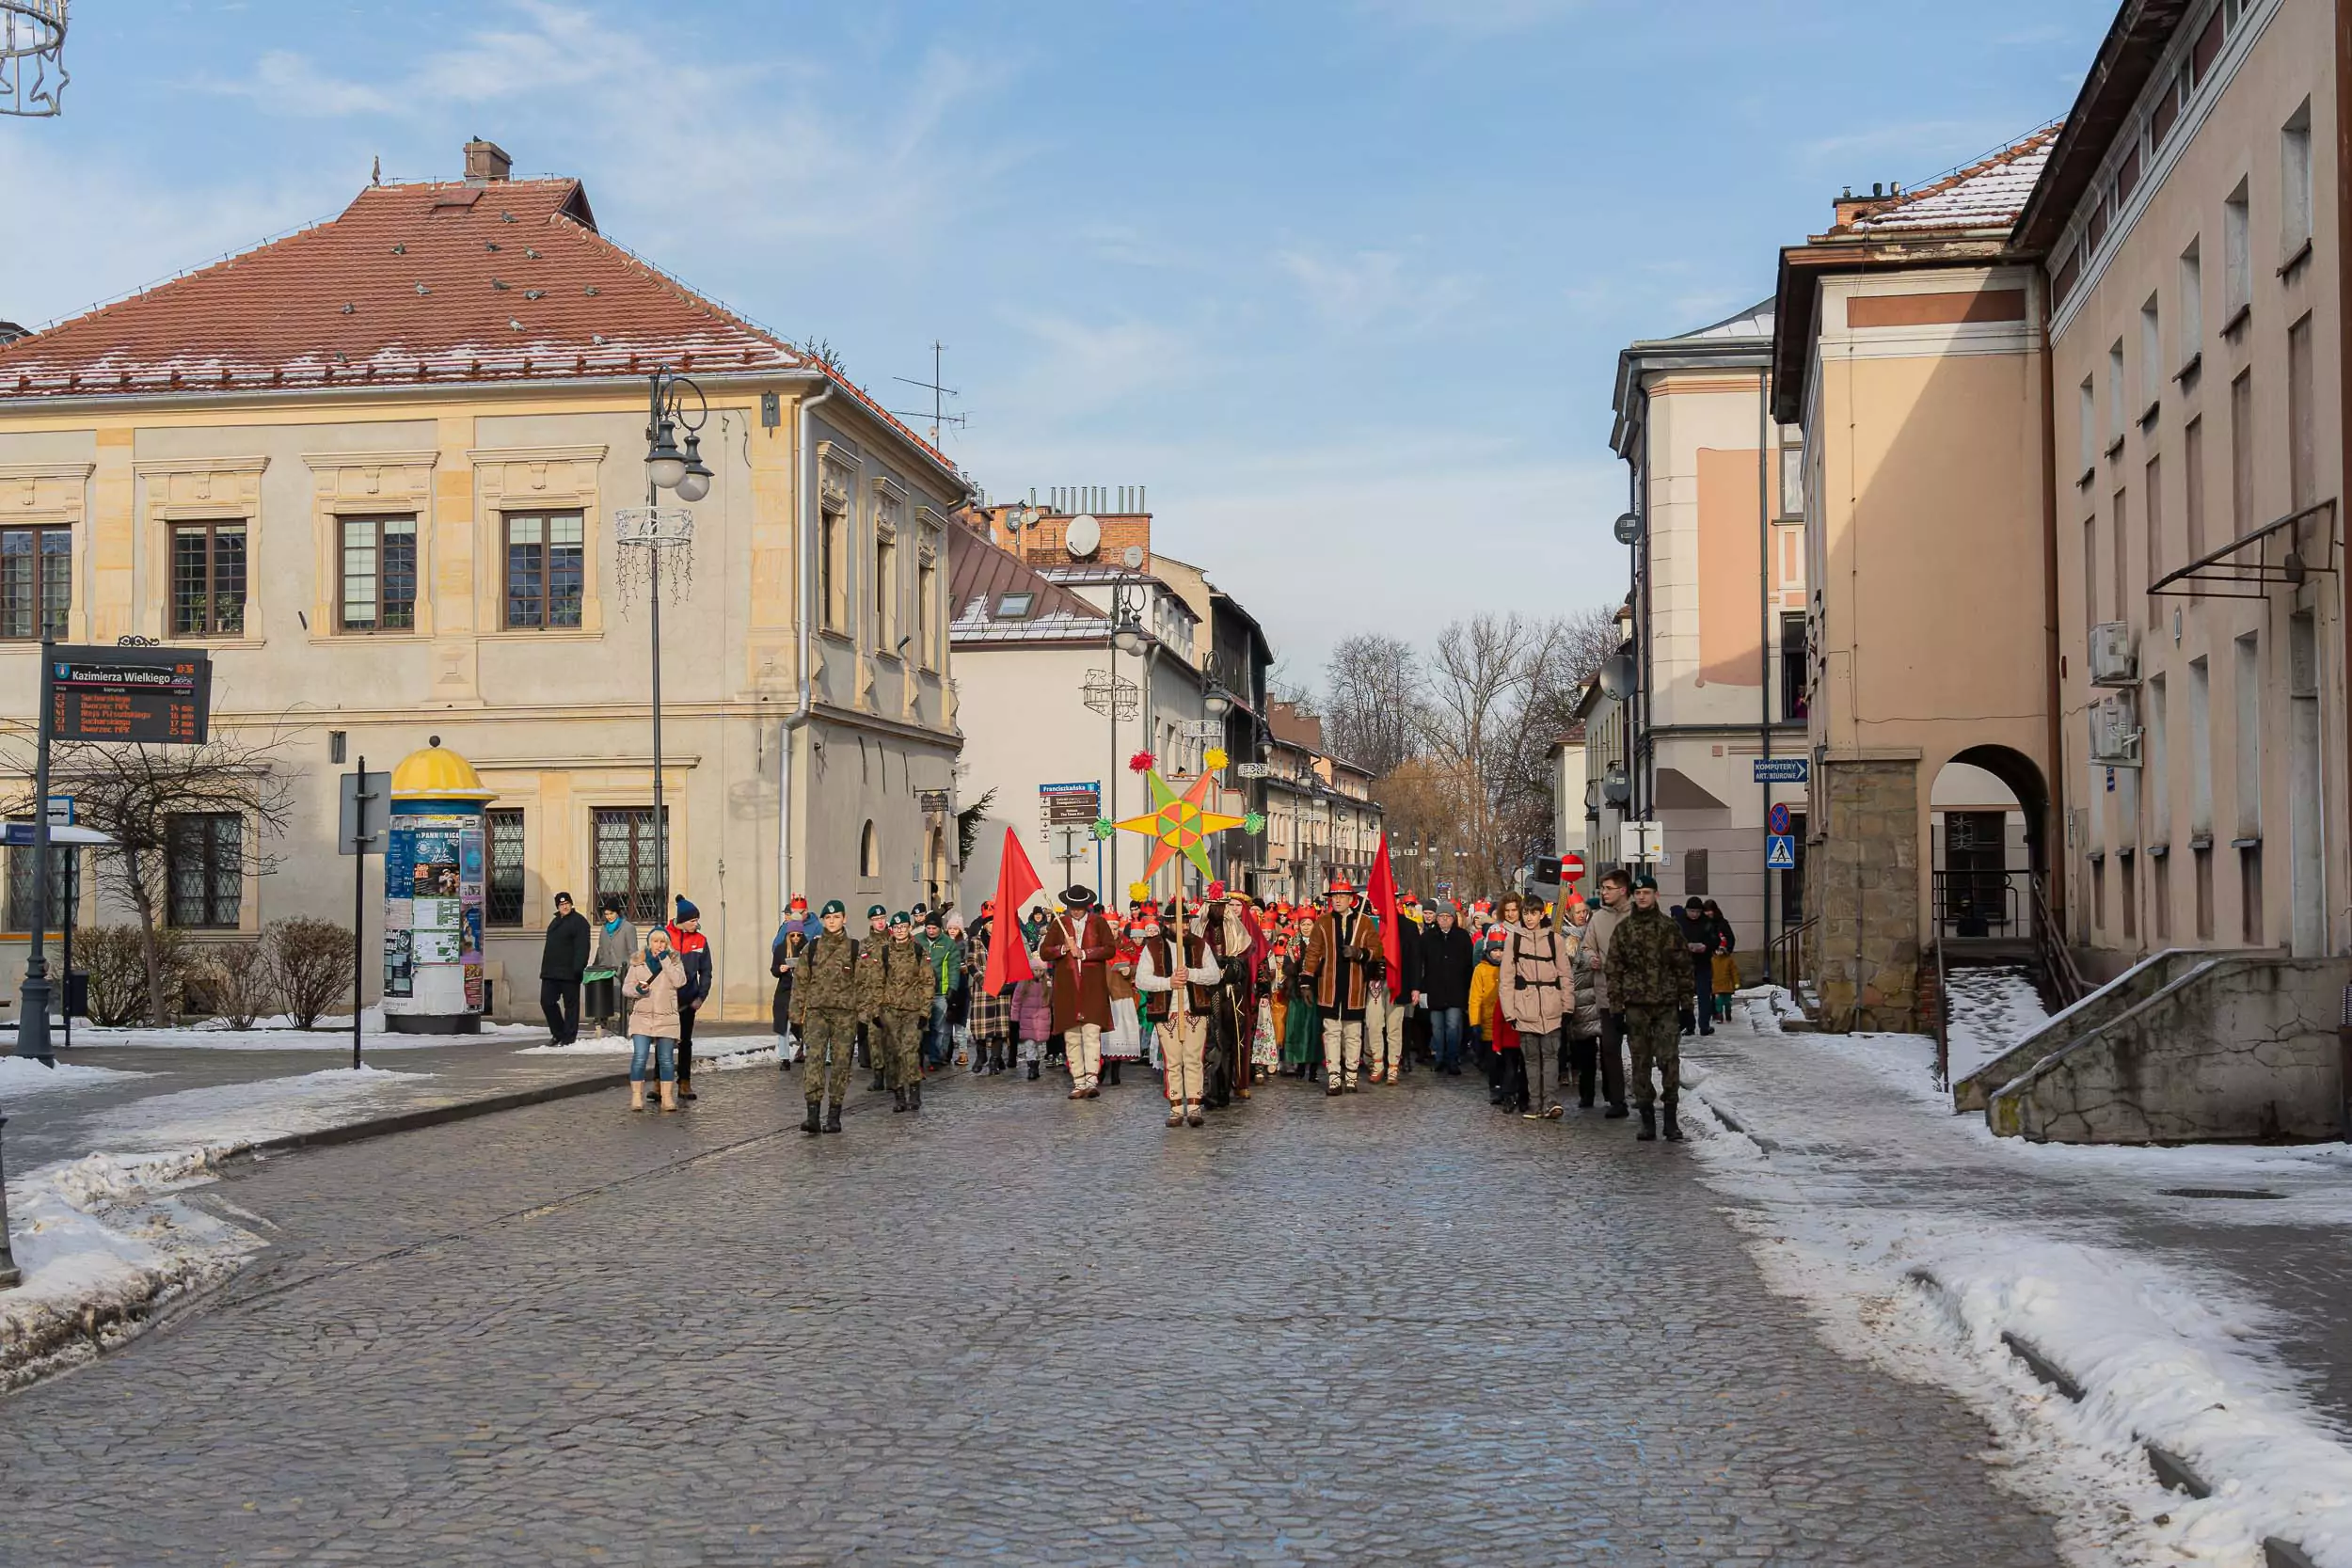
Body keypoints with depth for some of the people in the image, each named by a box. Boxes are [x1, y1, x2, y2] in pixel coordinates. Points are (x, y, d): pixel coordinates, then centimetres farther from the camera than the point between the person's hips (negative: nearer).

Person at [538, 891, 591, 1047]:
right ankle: (558, 1034, 18)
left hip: (569, 972, -8)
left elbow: (582, 947, -15)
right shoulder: (555, 922, 20)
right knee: (547, 1002, 6)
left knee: (570, 1004, -1)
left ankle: (569, 1037, 4)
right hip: (551, 972, 8)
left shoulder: (579, 921, -6)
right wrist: (545, 968, 18)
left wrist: (578, 968, -23)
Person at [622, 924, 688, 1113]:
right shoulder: (637, 962, 8)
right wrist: (636, 989, -14)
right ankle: (636, 1097, -2)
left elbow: (679, 981, -12)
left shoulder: (673, 961, 6)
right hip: (642, 1018, 0)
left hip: (666, 1019, 0)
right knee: (639, 1057, -10)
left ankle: (667, 1098, 10)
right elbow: (625, 988, 8)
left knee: (666, 1060, 4)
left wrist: (665, 960, -13)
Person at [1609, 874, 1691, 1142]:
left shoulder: (1670, 928, 6)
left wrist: (1686, 1001, 3)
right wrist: (1616, 1004, 0)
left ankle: (1671, 1118, -2)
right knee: (1641, 1061, 4)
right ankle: (1647, 1119, 10)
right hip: (1636, 1005, 1)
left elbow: (1684, 966, 7)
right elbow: (1614, 968, 6)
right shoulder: (1623, 930, 7)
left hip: (1666, 1003, -1)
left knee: (1669, 1059, -8)